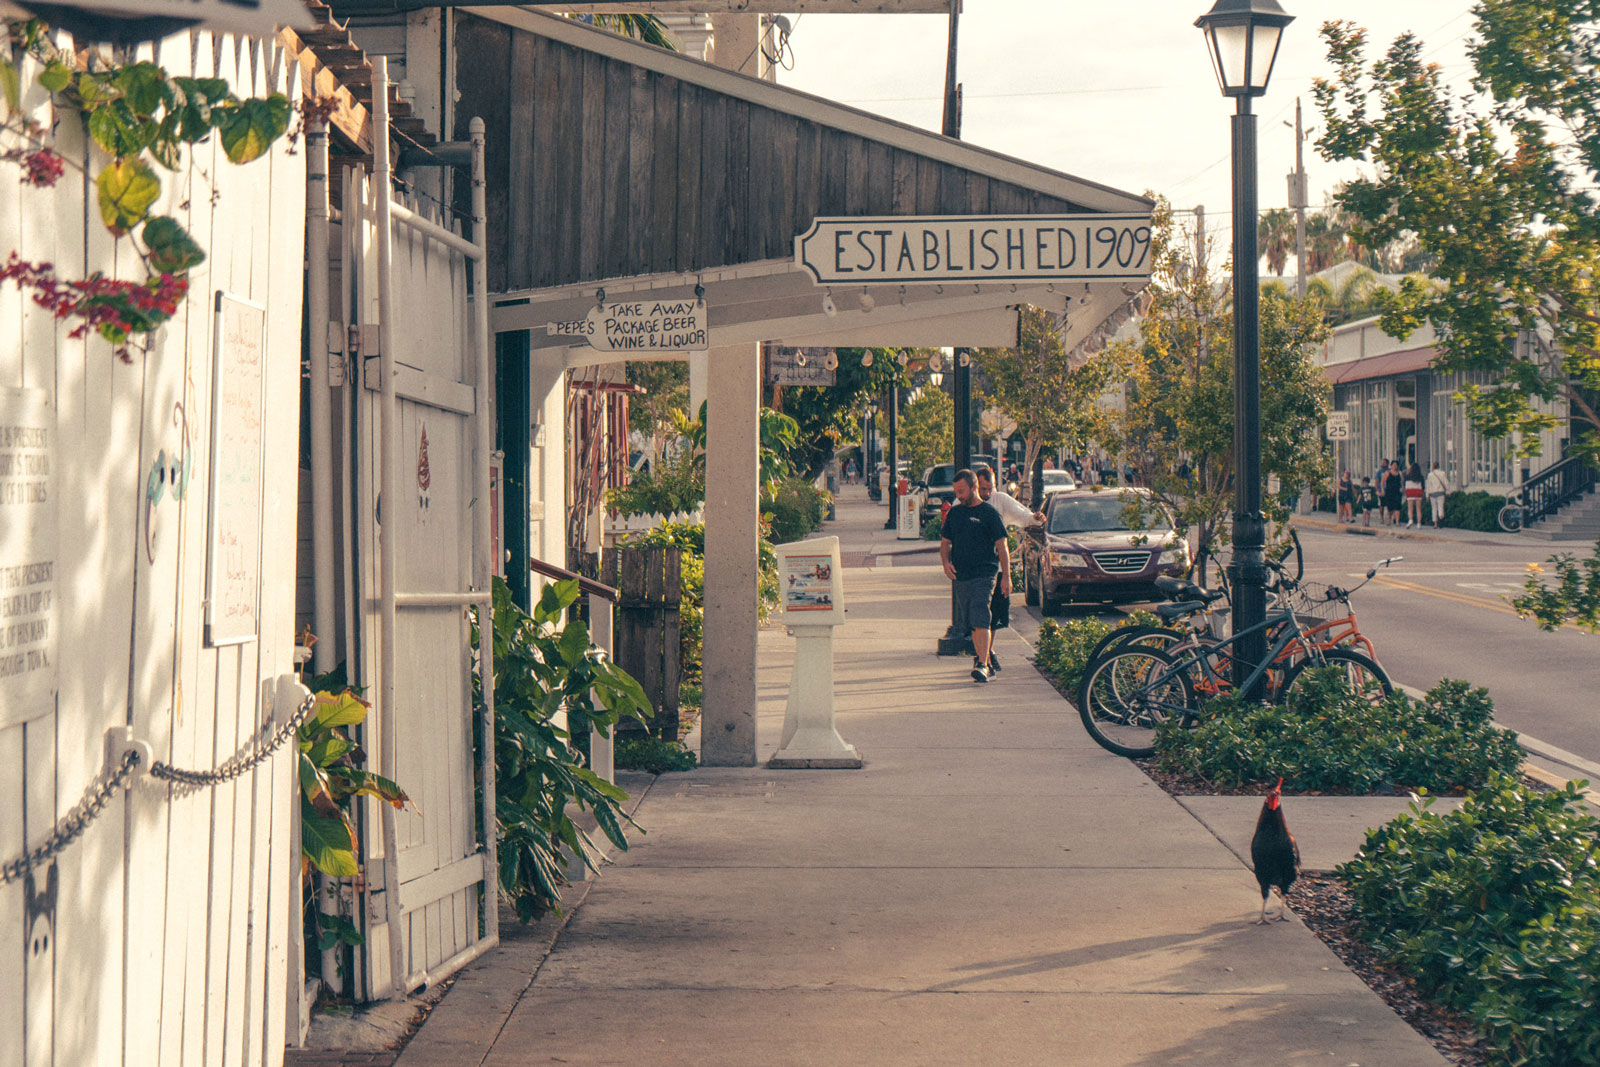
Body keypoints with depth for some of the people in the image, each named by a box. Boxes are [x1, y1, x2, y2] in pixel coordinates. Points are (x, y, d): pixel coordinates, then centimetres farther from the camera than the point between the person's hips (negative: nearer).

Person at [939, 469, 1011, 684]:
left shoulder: (989, 513, -2)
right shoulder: (954, 513, 14)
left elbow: (1002, 546, -2)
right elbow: (945, 542, 20)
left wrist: (1006, 576, -6)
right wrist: (946, 562, 0)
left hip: (984, 576, -6)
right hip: (959, 577, 6)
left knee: (980, 621, -17)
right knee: (971, 622, 11)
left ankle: (982, 665, -23)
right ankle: (982, 656, 26)